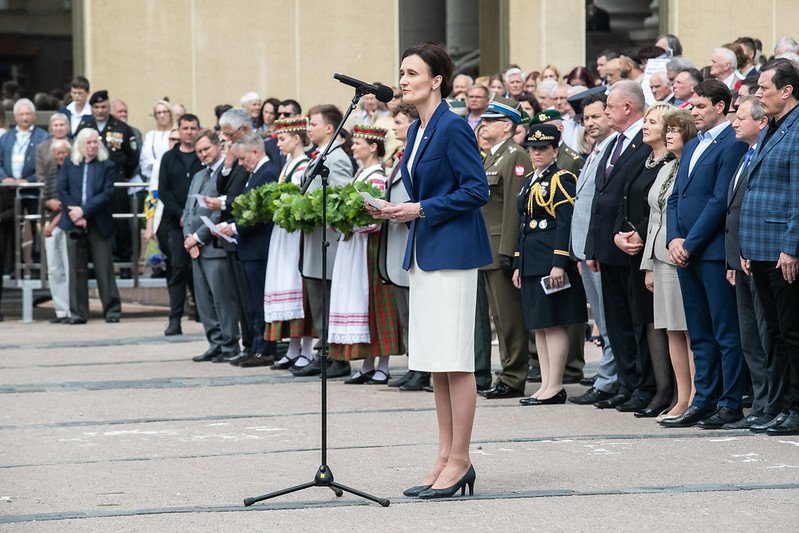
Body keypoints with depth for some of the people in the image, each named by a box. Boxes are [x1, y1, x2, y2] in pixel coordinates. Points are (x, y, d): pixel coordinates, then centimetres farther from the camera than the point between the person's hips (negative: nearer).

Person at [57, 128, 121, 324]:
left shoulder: (106, 166, 4)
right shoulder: (69, 165, 10)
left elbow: (107, 194, -5)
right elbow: (62, 191, 3)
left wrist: (84, 211, -12)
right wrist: (75, 216, -8)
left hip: (99, 224, -2)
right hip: (75, 224, 2)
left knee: (104, 269, -1)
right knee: (77, 269, 3)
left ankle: (112, 310, 4)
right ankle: (78, 313, 7)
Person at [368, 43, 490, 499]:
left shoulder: (453, 128, -13)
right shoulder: (418, 131, 15)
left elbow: (477, 190, -16)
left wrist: (421, 209, -17)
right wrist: (398, 211, 5)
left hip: (452, 252, -10)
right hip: (425, 252, 10)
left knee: (455, 361, -6)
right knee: (436, 363, 11)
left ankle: (460, 460, -1)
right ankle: (446, 458, 16)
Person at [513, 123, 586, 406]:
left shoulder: (561, 180, -7)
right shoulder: (529, 181, 17)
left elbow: (566, 224, -14)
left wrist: (559, 264, -20)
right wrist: (518, 265, 17)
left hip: (551, 262, -9)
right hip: (530, 263, 9)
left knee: (553, 324, -6)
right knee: (538, 325, 8)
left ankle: (555, 387, -4)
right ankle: (546, 384, 11)